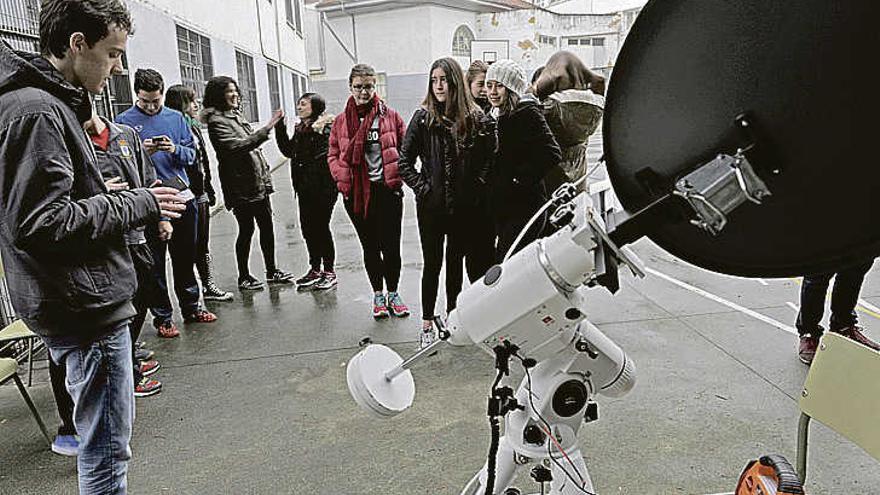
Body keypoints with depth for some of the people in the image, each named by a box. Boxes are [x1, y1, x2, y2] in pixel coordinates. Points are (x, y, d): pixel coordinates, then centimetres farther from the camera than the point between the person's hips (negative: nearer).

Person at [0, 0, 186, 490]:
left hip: (88, 304, 10)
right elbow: (41, 223, -23)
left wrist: (125, 199, 8)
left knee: (108, 438, 23)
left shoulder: (52, 104, 14)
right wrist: (137, 204, -15)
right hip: (85, 307, -10)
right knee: (107, 449, 2)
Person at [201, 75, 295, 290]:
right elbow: (238, 147, -24)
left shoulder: (237, 115, 15)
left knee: (267, 226, 11)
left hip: (259, 183, 8)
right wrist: (267, 128, -28)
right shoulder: (217, 121, -11)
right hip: (241, 186, -8)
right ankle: (244, 277, 14)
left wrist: (264, 172, 20)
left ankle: (271, 270, 23)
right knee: (246, 230, 0)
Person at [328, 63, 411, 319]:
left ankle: (393, 293, 21)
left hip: (387, 190, -1)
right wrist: (342, 177, -5)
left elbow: (405, 149, 6)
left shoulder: (390, 116, 4)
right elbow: (333, 155, 11)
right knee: (370, 247, 11)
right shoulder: (341, 121, 7)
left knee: (391, 245, 1)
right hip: (356, 194, 2)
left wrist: (397, 176, -6)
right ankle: (378, 295, 26)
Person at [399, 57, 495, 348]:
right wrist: (422, 188, -7)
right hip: (432, 206, -1)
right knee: (433, 264, 8)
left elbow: (489, 160, 2)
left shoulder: (477, 120, 0)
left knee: (456, 264, 13)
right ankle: (427, 326, 20)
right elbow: (404, 162, 0)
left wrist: (476, 188, -7)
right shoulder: (423, 119, -1)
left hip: (465, 207, 1)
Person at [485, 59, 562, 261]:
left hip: (524, 206, -9)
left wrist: (521, 179, -16)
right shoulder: (497, 115, 15)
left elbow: (552, 155, -21)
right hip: (501, 206, 9)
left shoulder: (528, 113, -11)